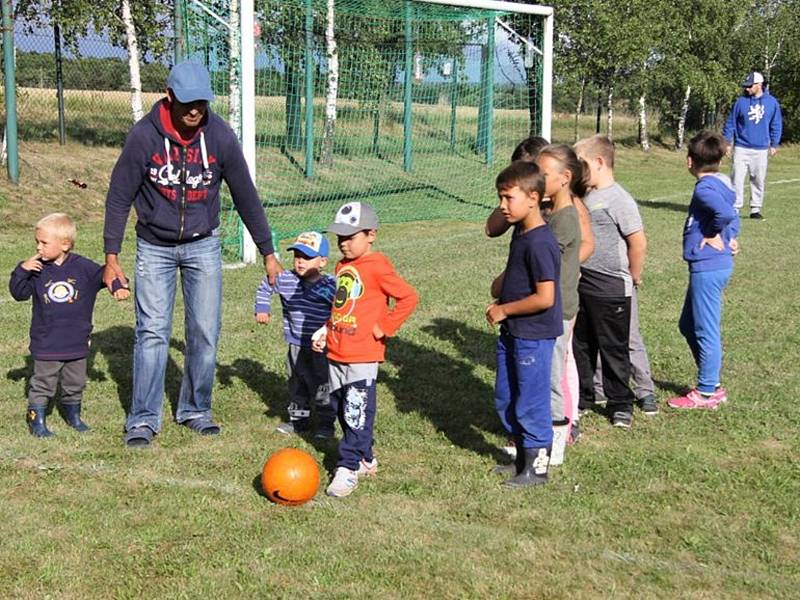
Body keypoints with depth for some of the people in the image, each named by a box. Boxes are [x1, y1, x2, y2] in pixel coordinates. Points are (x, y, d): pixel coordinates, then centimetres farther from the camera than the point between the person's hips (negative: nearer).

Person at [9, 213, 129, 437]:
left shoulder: (84, 267, -5)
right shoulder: (38, 269, -5)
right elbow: (19, 293, -3)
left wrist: (118, 287, -16)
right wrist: (22, 270, -18)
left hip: (77, 342, 1)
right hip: (46, 343, -1)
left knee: (75, 383, 16)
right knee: (43, 383, 4)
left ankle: (73, 414, 33)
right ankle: (36, 419, 14)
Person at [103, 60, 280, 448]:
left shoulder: (220, 136, -12)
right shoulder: (144, 136, -17)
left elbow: (245, 197, -3)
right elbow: (119, 198, -8)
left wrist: (268, 253, -1)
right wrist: (112, 257, -9)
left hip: (203, 244, 2)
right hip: (155, 246, -2)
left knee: (205, 331, 2)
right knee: (152, 331, -6)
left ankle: (195, 410, 19)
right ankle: (143, 419, 3)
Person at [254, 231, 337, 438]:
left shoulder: (330, 285, -13)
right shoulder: (285, 280, -5)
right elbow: (265, 287, 12)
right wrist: (262, 308, 4)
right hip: (296, 346, 4)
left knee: (322, 386, 5)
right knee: (297, 384, 17)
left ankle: (326, 423, 18)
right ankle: (298, 418, 32)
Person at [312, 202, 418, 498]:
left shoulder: (377, 267, -12)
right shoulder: (342, 267, 12)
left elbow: (409, 297, -16)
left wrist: (384, 327, -14)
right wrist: (325, 330, 13)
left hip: (363, 356, -8)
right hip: (336, 353, 9)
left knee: (356, 414, -5)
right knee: (342, 410, 14)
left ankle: (348, 468, 1)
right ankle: (365, 458, 27)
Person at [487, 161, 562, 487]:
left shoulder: (539, 243, -22)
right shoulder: (520, 233, 7)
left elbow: (544, 298, -25)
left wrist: (504, 310, -15)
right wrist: (501, 284, 5)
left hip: (534, 337, -10)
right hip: (512, 332, 10)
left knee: (531, 403, 2)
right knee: (504, 399, 18)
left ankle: (537, 467, 16)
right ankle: (523, 457, 33)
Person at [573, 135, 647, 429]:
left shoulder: (619, 200, -16)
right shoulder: (585, 196, 8)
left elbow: (638, 243, -18)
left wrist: (634, 277, -8)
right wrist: (574, 272, 14)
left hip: (611, 288, -8)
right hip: (582, 284, 8)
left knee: (614, 348, 4)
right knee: (580, 344, 15)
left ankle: (620, 404, 17)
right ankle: (582, 397, 29)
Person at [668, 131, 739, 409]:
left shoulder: (704, 189, -17)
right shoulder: (723, 184, 11)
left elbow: (726, 213, -34)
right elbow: (733, 216, 22)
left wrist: (712, 235, -17)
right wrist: (729, 237, 5)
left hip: (707, 268, -10)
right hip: (718, 265, 10)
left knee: (705, 330, 0)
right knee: (688, 325, 19)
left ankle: (707, 392, 10)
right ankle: (712, 383, 26)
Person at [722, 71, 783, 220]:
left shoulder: (772, 102, 2)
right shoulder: (741, 101, -1)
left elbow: (776, 125, 8)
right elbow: (730, 123, 4)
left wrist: (774, 144, 4)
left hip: (761, 149, 1)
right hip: (741, 148, -1)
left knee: (759, 180, 6)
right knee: (737, 178, -5)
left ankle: (756, 209, 15)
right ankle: (734, 208, -1)